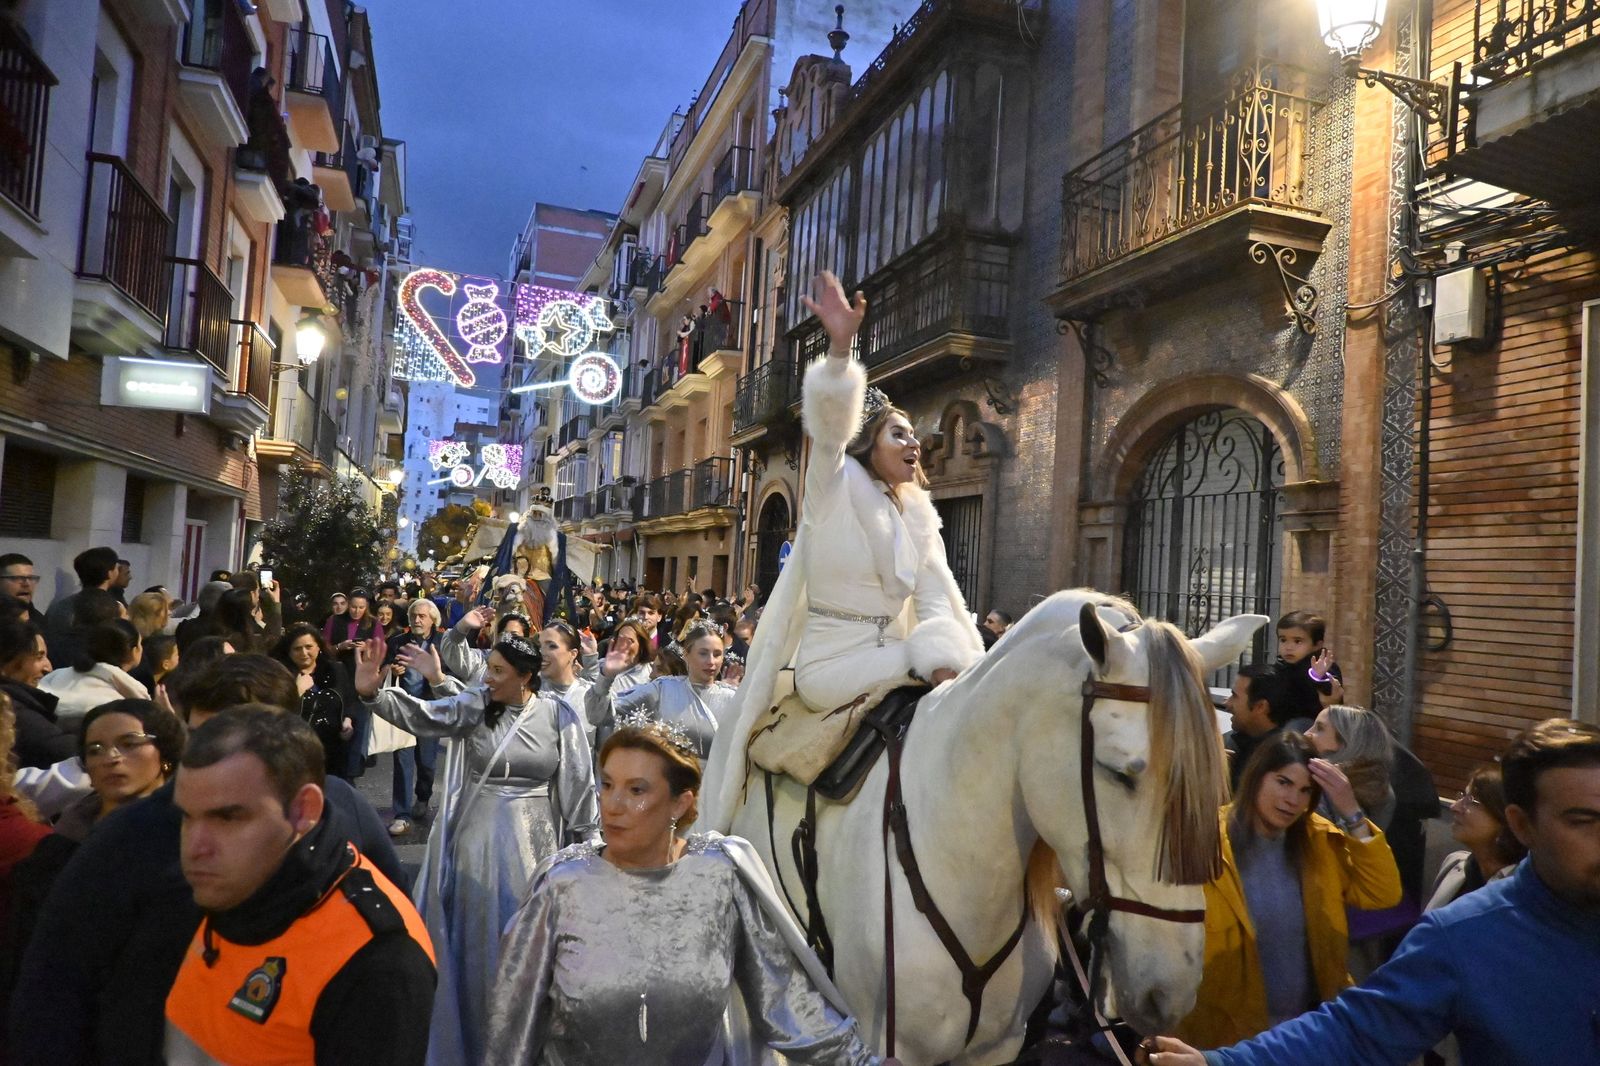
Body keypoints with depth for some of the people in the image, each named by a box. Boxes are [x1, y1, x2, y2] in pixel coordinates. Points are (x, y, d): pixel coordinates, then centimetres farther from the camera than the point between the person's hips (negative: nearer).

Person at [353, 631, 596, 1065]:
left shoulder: (559, 717, -7)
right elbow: (422, 716, -21)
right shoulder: (473, 706, -5)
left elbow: (579, 786, -2)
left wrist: (581, 848, 1)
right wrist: (372, 692, -37)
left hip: (532, 843, -1)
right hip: (477, 840, 1)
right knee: (477, 939, 12)